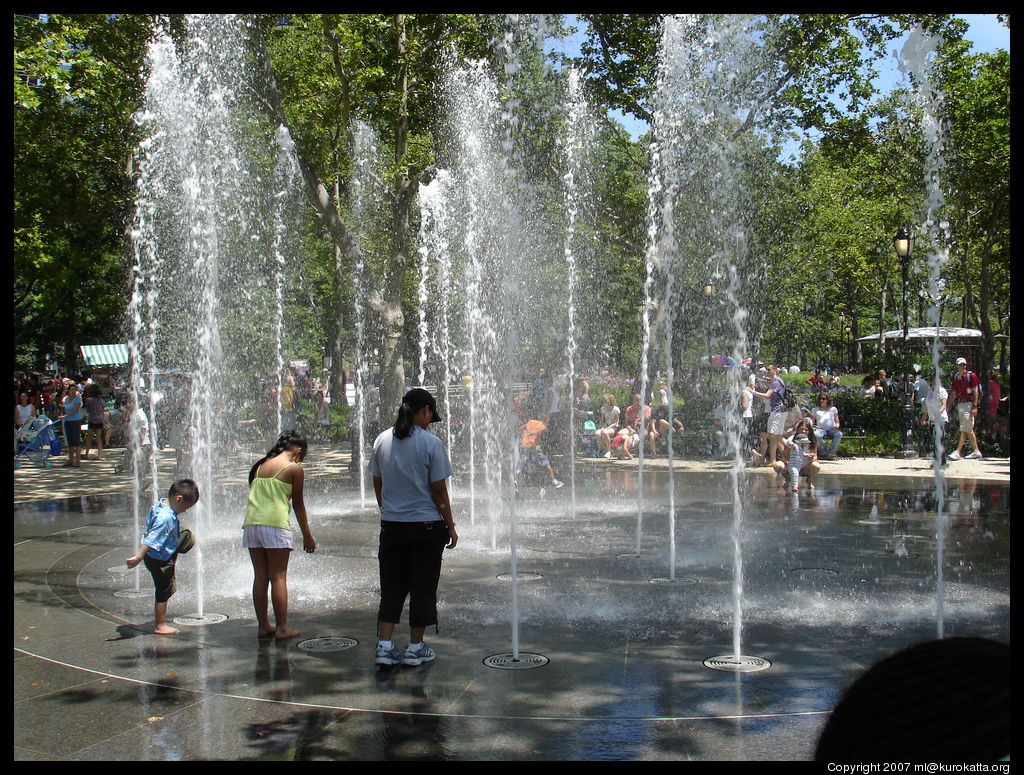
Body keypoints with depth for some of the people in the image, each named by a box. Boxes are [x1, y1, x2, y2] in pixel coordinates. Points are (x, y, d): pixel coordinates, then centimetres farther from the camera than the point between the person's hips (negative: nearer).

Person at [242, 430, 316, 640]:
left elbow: (254, 495, 16)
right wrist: (307, 535, 11)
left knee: (260, 577, 11)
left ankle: (263, 626, 16)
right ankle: (282, 628, 3)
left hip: (251, 523, 5)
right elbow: (298, 504, 3)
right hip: (275, 524, -5)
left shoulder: (260, 466, 16)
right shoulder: (294, 468, 0)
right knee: (278, 578, 0)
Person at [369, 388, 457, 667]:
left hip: (391, 524, 4)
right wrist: (450, 525, -1)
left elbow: (377, 484, 10)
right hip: (427, 524, -4)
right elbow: (439, 490, -10)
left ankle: (384, 645, 7)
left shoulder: (382, 441, 3)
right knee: (423, 586, 7)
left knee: (391, 586, 11)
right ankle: (415, 648, 13)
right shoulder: (431, 443, -11)